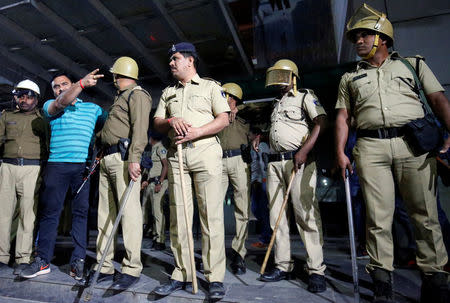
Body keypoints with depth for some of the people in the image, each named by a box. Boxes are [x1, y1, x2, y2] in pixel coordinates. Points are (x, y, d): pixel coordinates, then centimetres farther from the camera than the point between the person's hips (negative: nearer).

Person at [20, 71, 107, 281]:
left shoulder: (92, 108, 17)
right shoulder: (49, 106, 15)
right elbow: (61, 103, -8)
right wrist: (83, 83, -18)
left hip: (84, 166, 0)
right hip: (56, 165, 0)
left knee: (81, 212, -1)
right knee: (49, 211, 4)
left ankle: (78, 261, 5)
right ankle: (42, 260, 15)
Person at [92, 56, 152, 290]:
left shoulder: (137, 95, 0)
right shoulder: (119, 98, 28)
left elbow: (140, 128, -15)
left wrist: (134, 158, -25)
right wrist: (101, 156, 19)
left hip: (123, 157, -10)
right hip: (107, 159, 10)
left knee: (129, 211, -10)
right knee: (105, 213, 8)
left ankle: (132, 268, -3)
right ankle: (104, 267, 17)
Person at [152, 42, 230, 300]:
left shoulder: (211, 86, 12)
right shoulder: (168, 92, 25)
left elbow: (224, 120, 1)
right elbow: (157, 124, 17)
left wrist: (195, 132, -12)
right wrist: (171, 121, -6)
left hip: (206, 152, -4)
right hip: (176, 155, 4)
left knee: (212, 214, -7)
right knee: (179, 215, 2)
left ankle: (215, 277, 1)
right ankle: (182, 274, 12)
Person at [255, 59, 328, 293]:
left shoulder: (305, 96, 5)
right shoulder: (276, 104, 26)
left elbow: (321, 122, -9)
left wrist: (304, 150, -21)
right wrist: (260, 137, 17)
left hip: (298, 160, -7)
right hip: (275, 162, 7)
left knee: (305, 214, -10)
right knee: (277, 215, 4)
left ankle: (316, 270, -1)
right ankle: (282, 266, 13)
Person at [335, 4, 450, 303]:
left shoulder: (413, 64, 18)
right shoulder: (350, 77, 20)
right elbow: (343, 117, 13)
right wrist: (340, 152, 1)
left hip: (414, 143, 0)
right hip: (371, 147, 1)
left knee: (425, 214, 2)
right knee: (379, 216, -1)